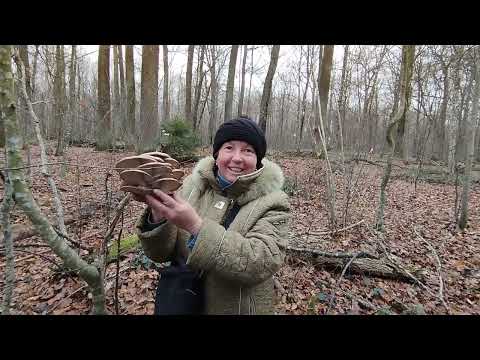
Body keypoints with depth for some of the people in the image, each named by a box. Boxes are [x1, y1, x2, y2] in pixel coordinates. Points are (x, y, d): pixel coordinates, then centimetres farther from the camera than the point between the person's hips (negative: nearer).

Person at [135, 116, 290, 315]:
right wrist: (158, 216, -28)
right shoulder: (193, 184, -10)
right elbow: (161, 253, -8)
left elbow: (261, 262, -30)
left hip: (238, 309, -2)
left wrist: (195, 225, -37)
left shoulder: (272, 202, -16)